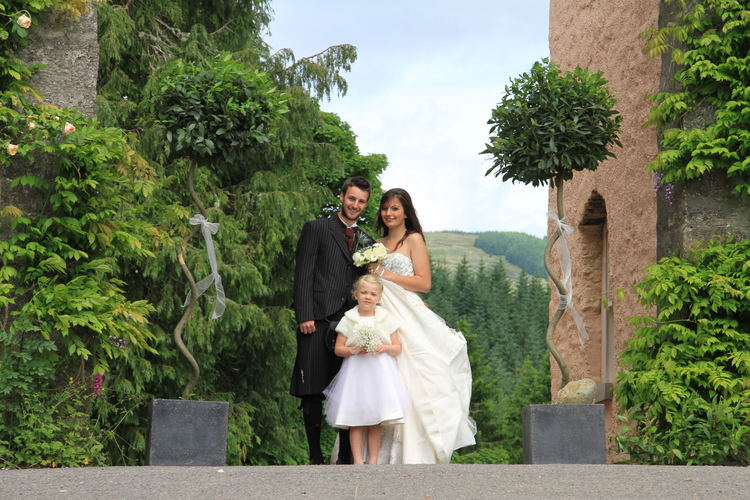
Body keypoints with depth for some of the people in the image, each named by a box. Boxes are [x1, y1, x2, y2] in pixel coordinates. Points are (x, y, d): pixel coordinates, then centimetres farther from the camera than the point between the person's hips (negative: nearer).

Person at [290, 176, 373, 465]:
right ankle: (315, 457, 4)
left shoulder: (365, 240, 20)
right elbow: (303, 275, -2)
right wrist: (305, 316, -11)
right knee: (313, 392, -2)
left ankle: (346, 457, 5)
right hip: (318, 322, -4)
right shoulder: (316, 229, 6)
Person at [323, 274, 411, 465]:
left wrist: (384, 347, -12)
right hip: (355, 374, -1)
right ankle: (357, 460, 0)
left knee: (376, 422, 2)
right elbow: (338, 349, 2)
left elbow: (398, 348, 7)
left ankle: (373, 460, 7)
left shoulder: (386, 319, 6)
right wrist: (354, 350, -15)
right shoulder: (348, 320, 2)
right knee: (356, 421, -3)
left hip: (380, 374, 1)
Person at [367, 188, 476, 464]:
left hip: (407, 317, -5)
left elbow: (424, 283, -7)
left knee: (411, 381, -12)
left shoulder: (413, 239, 2)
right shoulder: (379, 244, 19)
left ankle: (416, 454, -11)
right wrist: (371, 271, 3)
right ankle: (386, 453, -1)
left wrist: (384, 273, -8)